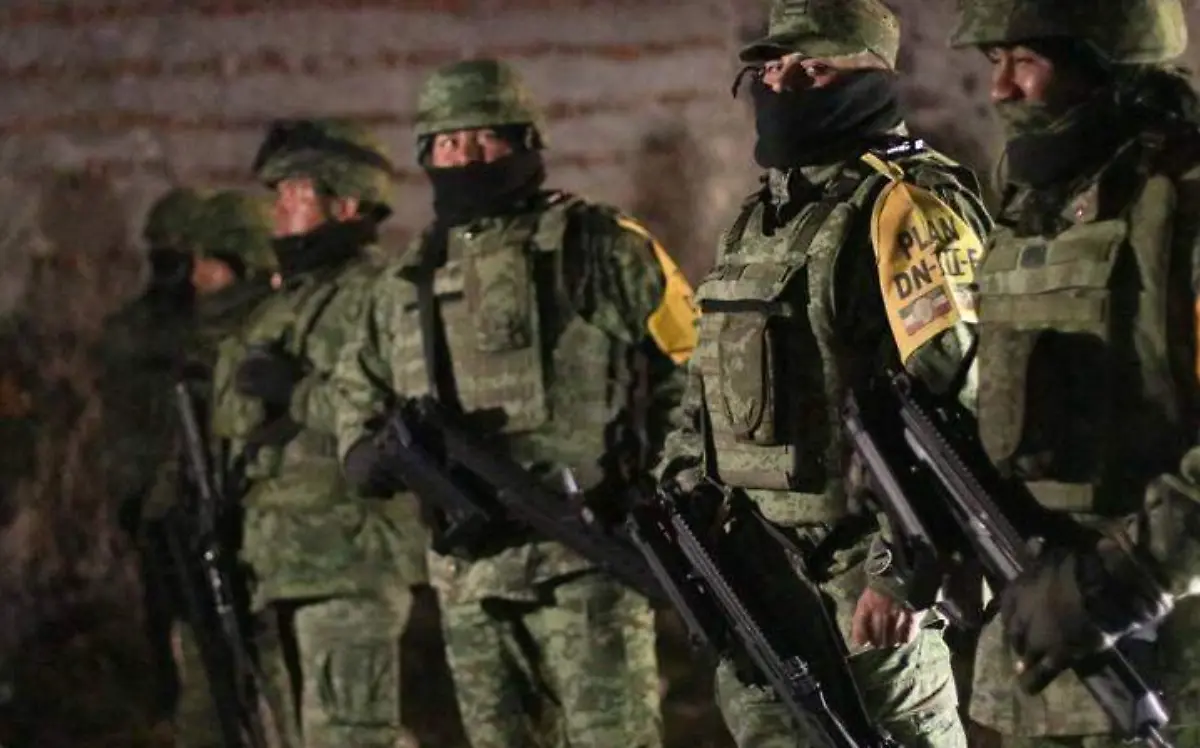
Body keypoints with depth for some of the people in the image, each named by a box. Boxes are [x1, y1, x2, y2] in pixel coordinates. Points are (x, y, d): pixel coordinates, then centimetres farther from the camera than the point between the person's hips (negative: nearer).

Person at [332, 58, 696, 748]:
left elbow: (690, 377, 0)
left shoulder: (602, 250, 1)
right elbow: (361, 396, 24)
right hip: (468, 577, 6)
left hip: (586, 559, -5)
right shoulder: (407, 284, 16)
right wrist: (374, 452, 1)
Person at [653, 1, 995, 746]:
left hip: (855, 572, -9)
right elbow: (712, 382, 26)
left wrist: (904, 571, -25)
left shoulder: (900, 208, -13)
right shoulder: (761, 217, 17)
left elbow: (946, 401, -21)